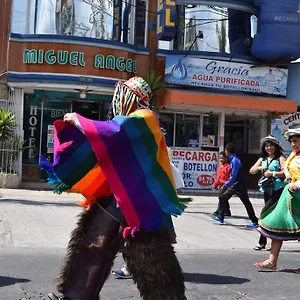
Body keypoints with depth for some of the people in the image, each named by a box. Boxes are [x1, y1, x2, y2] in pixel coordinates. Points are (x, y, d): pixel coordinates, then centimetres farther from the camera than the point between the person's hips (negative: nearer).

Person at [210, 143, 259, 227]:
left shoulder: (235, 161, -20)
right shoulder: (232, 160, 8)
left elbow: (233, 176, -23)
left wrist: (225, 185, -18)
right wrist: (226, 185, 16)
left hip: (239, 185, -10)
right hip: (234, 184, 10)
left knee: (246, 203, -2)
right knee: (223, 197, 6)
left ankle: (255, 221, 7)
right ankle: (220, 217, 9)